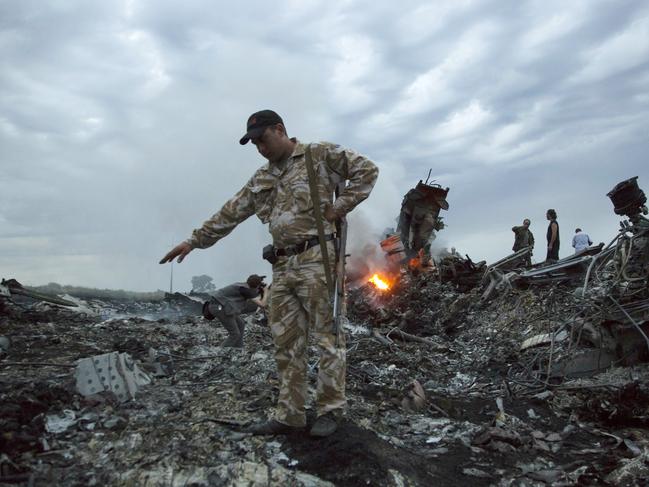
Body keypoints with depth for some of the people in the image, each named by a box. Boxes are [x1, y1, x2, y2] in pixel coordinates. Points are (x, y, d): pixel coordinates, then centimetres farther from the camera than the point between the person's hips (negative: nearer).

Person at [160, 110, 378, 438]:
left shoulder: (320, 155, 2)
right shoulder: (262, 179, 20)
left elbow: (367, 170, -2)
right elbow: (231, 212, 22)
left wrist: (339, 208, -7)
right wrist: (194, 241, 20)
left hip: (316, 259, -6)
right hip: (282, 266, 7)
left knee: (327, 336, -1)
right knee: (286, 343, 7)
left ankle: (330, 410, 9)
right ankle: (289, 416, 14)